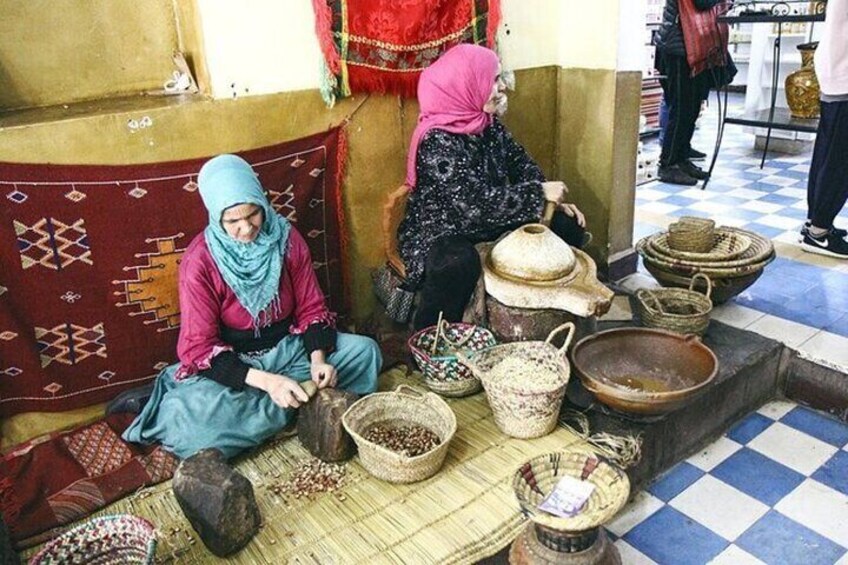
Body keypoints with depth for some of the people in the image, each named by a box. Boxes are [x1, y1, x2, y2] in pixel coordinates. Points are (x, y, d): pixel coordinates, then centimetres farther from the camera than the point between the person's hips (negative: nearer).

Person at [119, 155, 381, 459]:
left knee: (365, 351, -15)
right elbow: (200, 346, -19)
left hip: (288, 348, 5)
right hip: (230, 363, -5)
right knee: (195, 412, -34)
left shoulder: (287, 239, -7)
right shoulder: (199, 262, -18)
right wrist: (266, 381, -31)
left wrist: (318, 358, -19)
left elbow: (311, 307, 0)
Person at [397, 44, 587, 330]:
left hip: (490, 222, 8)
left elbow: (520, 163, 9)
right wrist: (539, 193, -24)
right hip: (440, 229, -8)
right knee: (458, 262, -42)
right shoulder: (437, 140, -25)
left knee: (566, 224, 2)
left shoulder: (488, 123, 0)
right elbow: (475, 202, -31)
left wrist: (553, 199, -6)